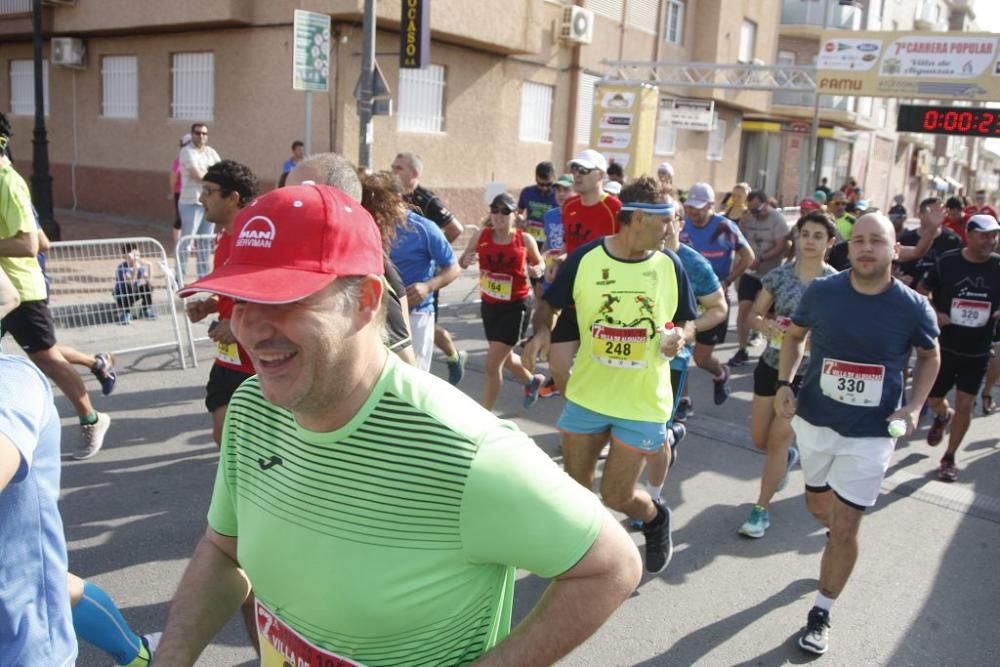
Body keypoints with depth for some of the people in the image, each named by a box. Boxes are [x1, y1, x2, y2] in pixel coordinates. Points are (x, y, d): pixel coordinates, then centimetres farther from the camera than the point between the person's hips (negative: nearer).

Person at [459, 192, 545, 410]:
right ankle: (532, 381, 54)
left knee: (492, 364, -9)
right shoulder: (481, 236, -3)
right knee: (503, 357, 23)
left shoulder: (525, 239, -8)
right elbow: (461, 263, 5)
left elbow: (539, 264, 9)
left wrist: (537, 271, -14)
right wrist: (467, 260, -18)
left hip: (514, 306, -5)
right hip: (488, 305, 5)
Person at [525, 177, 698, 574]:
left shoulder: (669, 265, -6)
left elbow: (688, 320, 6)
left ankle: (655, 519, 38)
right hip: (587, 395, 1)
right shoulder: (584, 258, -10)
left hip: (643, 402, -1)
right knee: (576, 488, 15)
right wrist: (541, 330, -18)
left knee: (616, 497, 2)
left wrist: (680, 336, -16)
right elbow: (549, 304, 2)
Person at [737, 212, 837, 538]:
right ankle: (788, 457, 48)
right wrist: (767, 325, -20)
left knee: (777, 440, -1)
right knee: (759, 439, 12)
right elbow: (754, 315, 2)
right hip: (771, 364, 3)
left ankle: (761, 510, 14)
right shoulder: (779, 274, -2)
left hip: (807, 371, -3)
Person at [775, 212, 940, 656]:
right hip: (814, 420, 3)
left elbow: (929, 356, 6)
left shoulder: (913, 307, -13)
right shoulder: (821, 292, -11)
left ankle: (821, 614, 19)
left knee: (845, 528, -2)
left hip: (871, 434, -2)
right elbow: (795, 334, 7)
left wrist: (914, 407, -7)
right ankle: (841, 542, 57)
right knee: (819, 507, 21)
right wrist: (784, 383, -7)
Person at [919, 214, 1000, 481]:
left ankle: (949, 458, 19)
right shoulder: (947, 262, -9)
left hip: (978, 350, 0)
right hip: (944, 346, 0)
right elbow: (922, 291, 3)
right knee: (932, 400, 11)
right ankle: (943, 416, 48)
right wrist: (933, 313, -15)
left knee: (964, 406, 2)